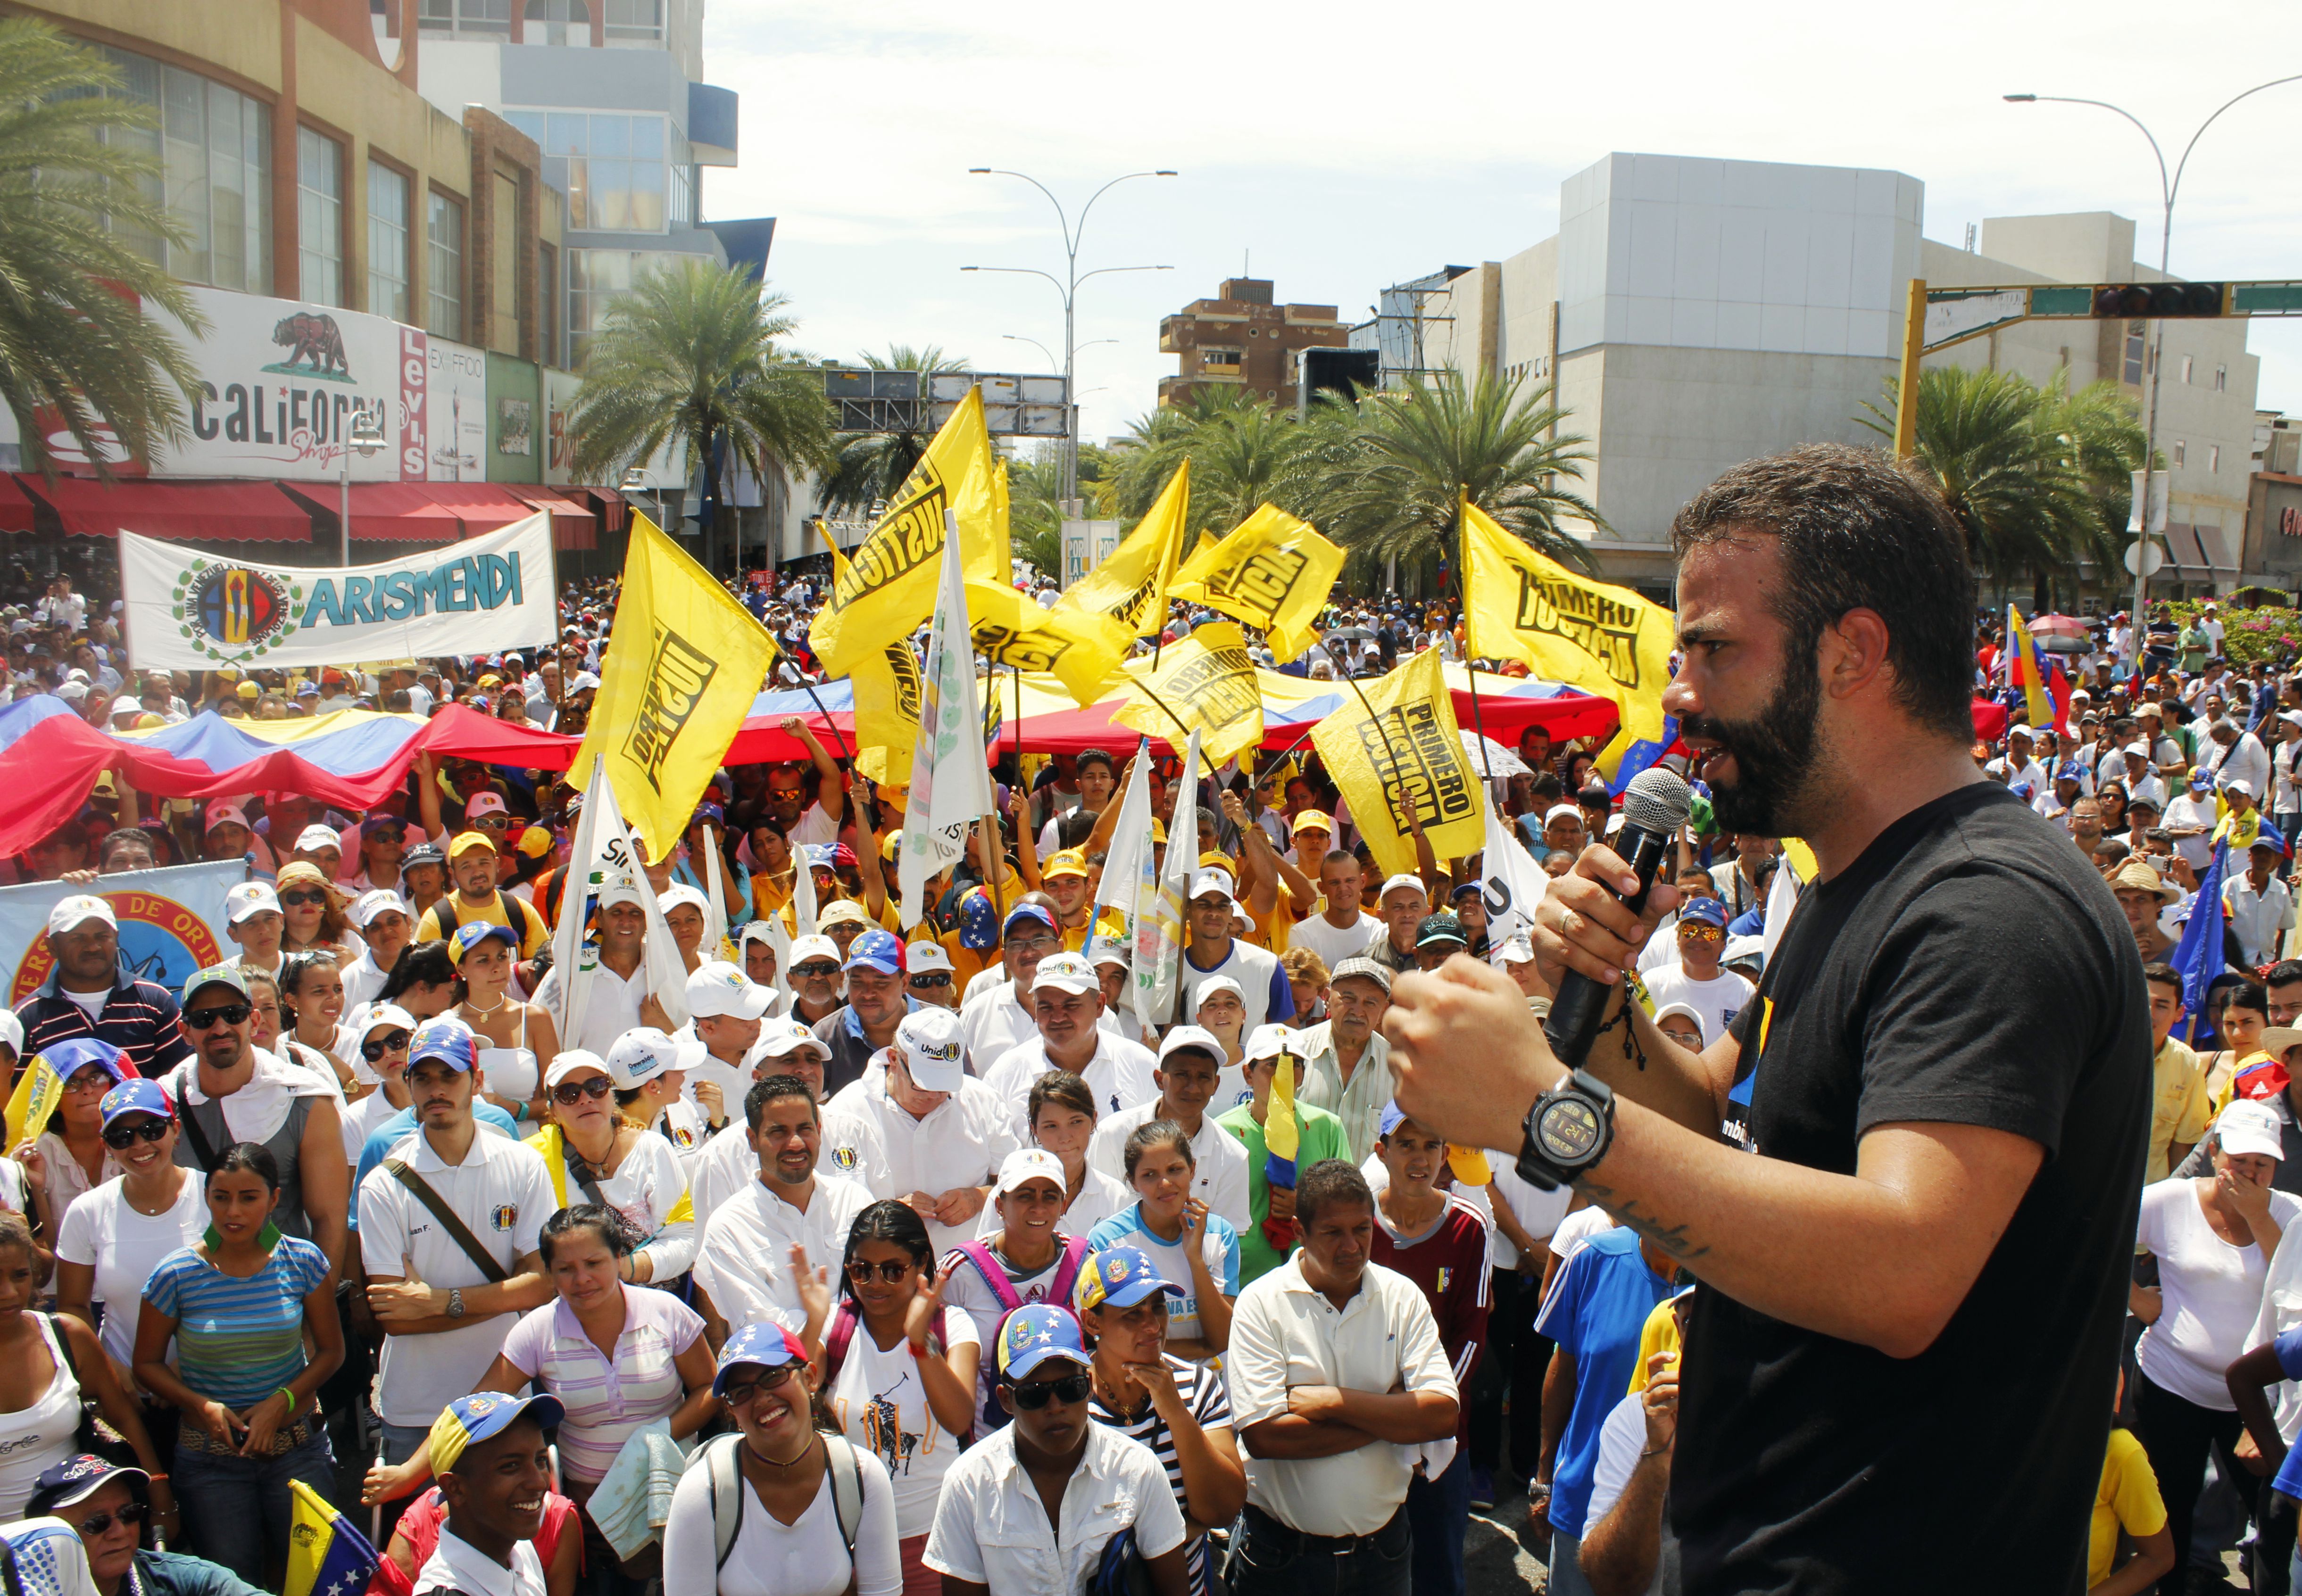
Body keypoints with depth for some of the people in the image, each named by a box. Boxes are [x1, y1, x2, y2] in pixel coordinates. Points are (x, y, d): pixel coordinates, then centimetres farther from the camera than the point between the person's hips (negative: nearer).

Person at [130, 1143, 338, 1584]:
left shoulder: (303, 1262, -7)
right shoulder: (175, 1275, -9)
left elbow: (331, 1350, 1)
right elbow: (147, 1364, 1)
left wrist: (282, 1402, -14)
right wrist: (201, 1405, -15)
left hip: (298, 1448, 1)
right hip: (211, 1459, 0)